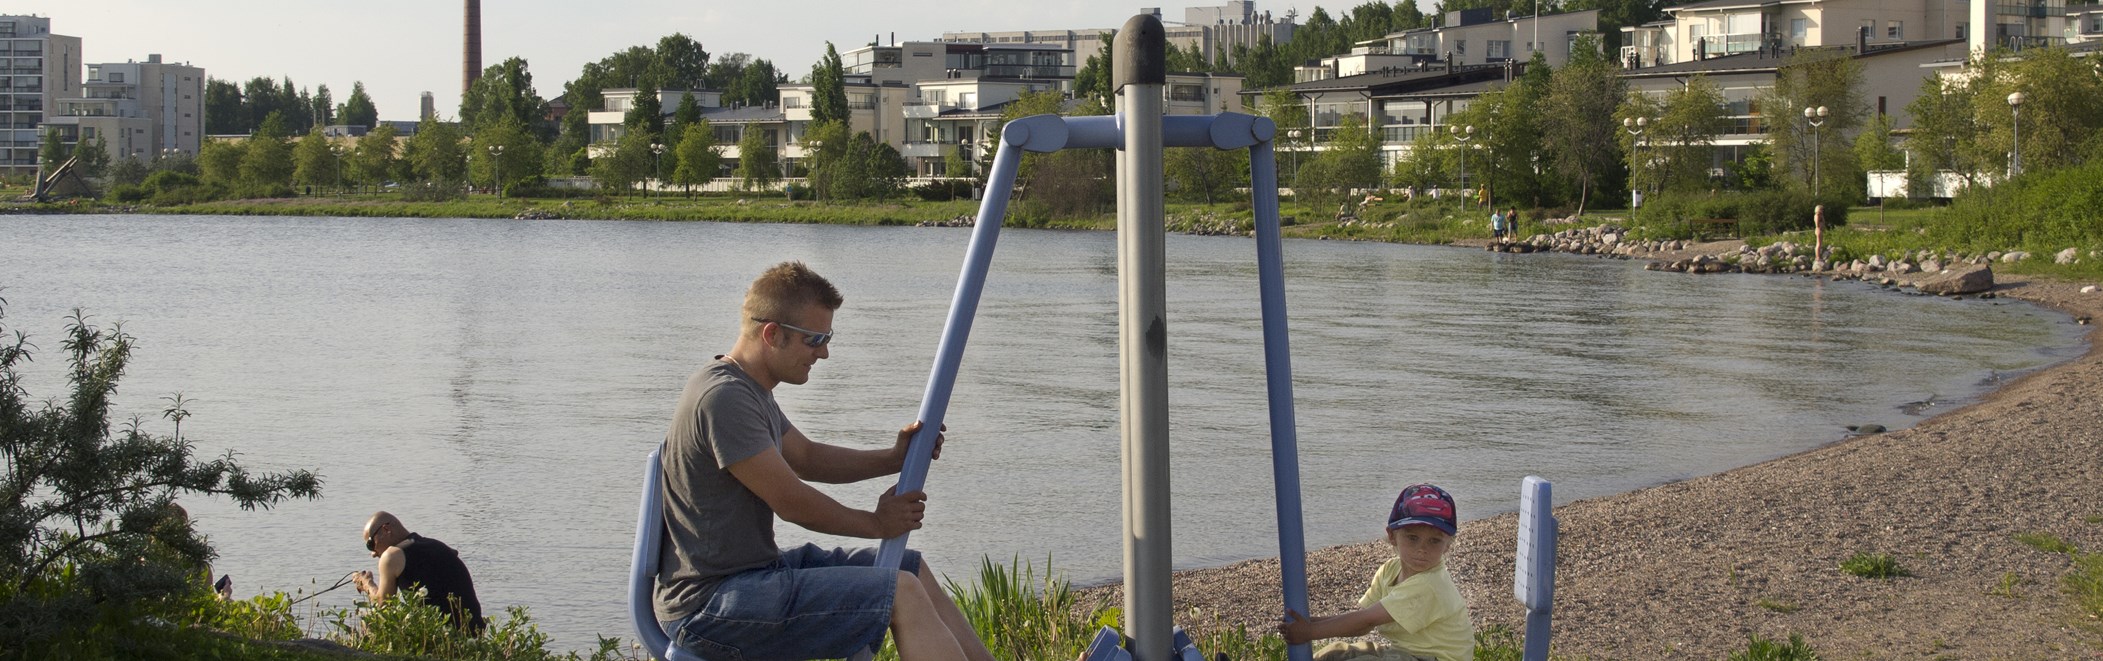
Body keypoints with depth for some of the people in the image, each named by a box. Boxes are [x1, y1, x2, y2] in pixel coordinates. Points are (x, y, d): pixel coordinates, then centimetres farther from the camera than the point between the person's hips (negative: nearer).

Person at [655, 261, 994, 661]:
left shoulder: (749, 389, 13)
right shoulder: (723, 398, -20)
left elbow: (807, 458, 25)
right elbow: (791, 502, -17)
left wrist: (895, 459, 9)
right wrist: (877, 524, -2)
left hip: (751, 570, 11)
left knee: (912, 570, 13)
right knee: (902, 593, -18)